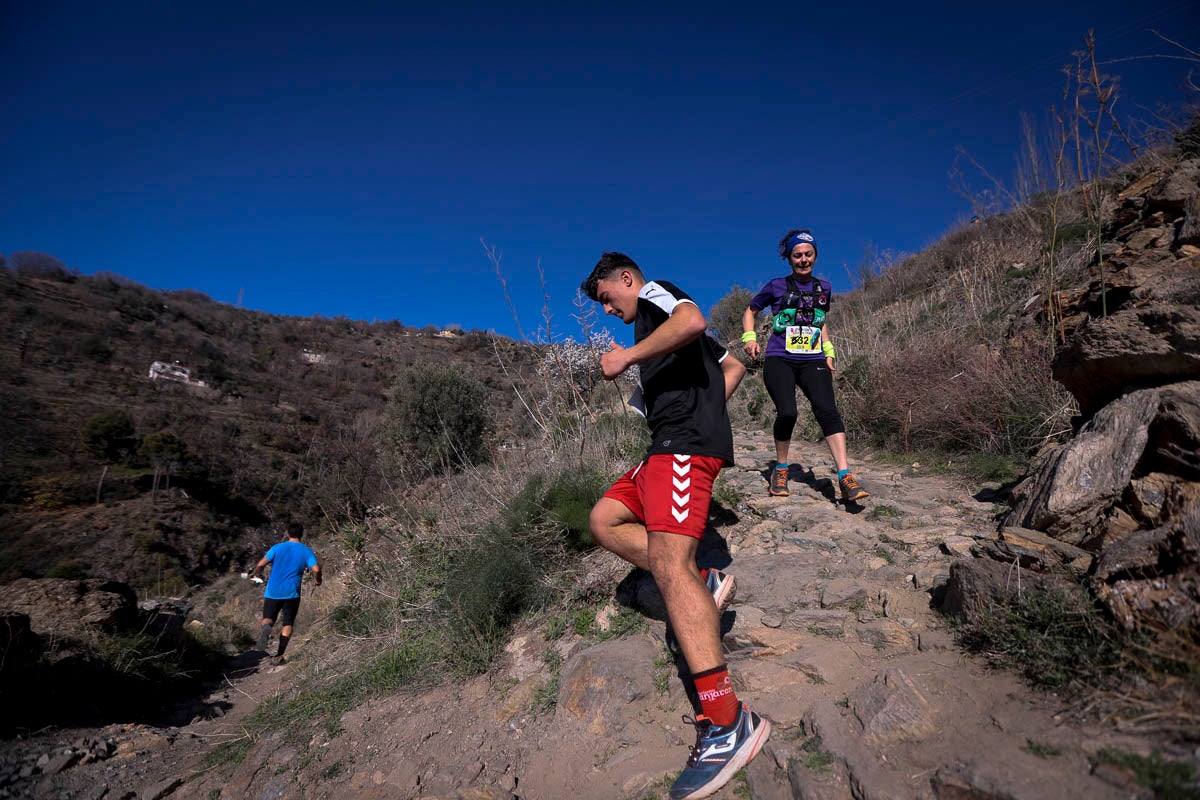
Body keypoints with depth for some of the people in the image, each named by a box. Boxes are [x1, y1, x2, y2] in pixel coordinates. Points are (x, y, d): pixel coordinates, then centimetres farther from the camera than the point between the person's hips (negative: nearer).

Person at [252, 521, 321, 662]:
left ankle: (266, 628, -21)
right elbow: (316, 569, -14)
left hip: (273, 592, 1)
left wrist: (257, 575, 14)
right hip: (292, 593, 0)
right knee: (288, 624, 11)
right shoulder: (306, 551, 0)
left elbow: (260, 564, -7)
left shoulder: (277, 548, 2)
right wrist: (318, 580, 6)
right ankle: (279, 655, 4)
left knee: (268, 619, 14)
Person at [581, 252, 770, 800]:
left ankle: (729, 724, -25)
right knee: (604, 519, 13)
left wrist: (628, 355, -12)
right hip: (669, 449, 11)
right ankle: (700, 583, 4)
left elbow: (692, 320, -21)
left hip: (685, 445, -11)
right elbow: (733, 366, 34)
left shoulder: (654, 292, 5)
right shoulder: (658, 317, 31)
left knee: (668, 566, -22)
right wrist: (707, 409, 22)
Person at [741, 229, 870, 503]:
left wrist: (828, 351, 16)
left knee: (827, 410, -18)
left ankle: (846, 479, -22)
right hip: (779, 360, -2)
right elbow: (750, 311, 16)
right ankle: (780, 470, 4)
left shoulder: (824, 287, 15)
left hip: (813, 361, 3)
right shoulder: (777, 286, 5)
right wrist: (749, 338, -1)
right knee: (787, 413, -21)